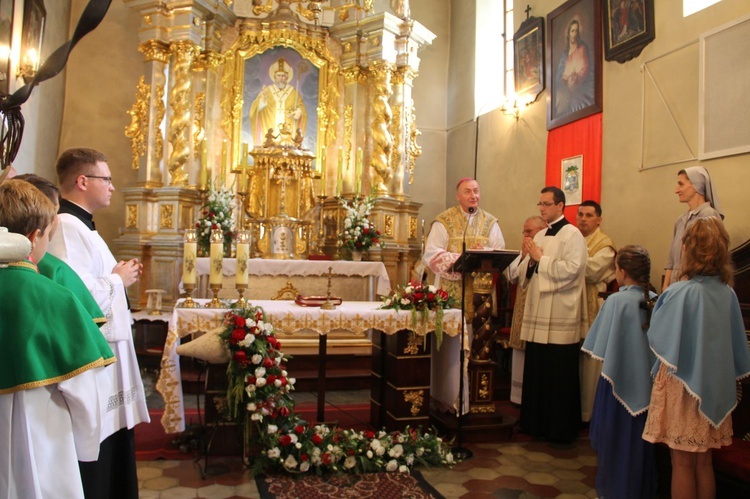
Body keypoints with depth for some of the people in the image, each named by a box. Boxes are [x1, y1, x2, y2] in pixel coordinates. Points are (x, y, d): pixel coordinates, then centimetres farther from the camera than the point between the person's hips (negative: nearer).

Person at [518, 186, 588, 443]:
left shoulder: (572, 235, -6)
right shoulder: (539, 236, 16)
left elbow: (570, 269, -19)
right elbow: (527, 273, 16)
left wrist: (540, 259, -13)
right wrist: (530, 260, -3)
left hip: (561, 317, -7)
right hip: (538, 315, 7)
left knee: (560, 376, 1)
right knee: (535, 373, 12)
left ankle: (562, 429, 15)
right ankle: (537, 423, 25)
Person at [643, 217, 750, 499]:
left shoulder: (679, 293, -20)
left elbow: (657, 337, -12)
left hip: (683, 386, -5)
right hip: (715, 388, 5)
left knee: (682, 463, 7)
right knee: (704, 462, 17)